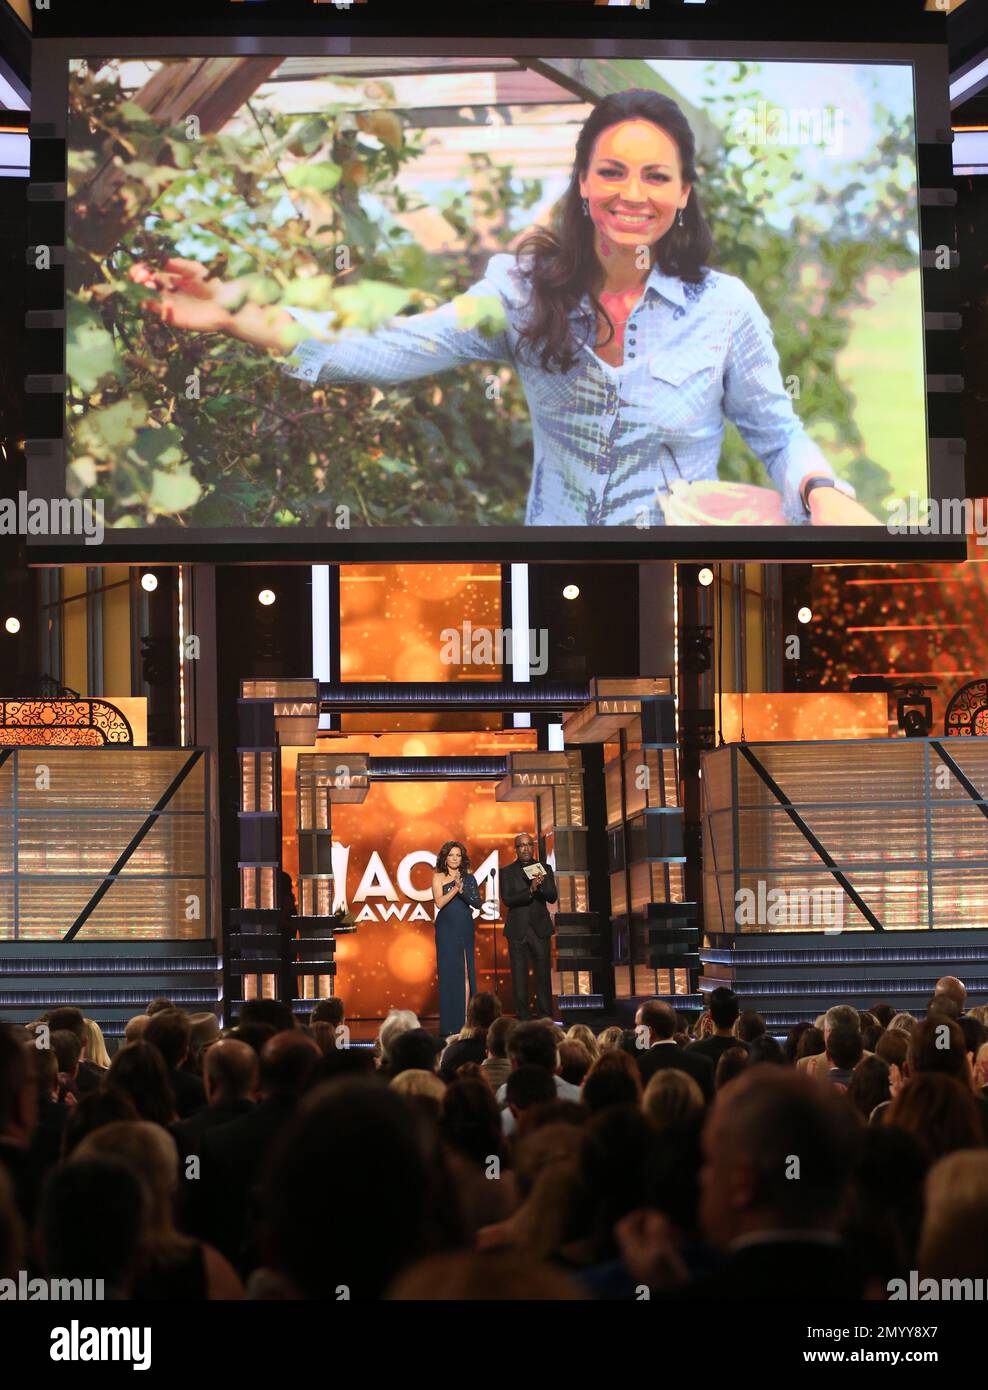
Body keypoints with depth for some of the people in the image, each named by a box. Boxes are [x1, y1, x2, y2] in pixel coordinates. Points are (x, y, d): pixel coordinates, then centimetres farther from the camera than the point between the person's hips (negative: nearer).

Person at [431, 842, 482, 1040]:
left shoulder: (469, 878, 10)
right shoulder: (438, 876, 3)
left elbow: (477, 902, 0)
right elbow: (439, 902, -7)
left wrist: (462, 890, -15)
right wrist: (455, 888, -17)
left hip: (466, 928, 3)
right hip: (447, 928, -3)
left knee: (467, 972, 0)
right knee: (449, 973, -4)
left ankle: (466, 1021, 1)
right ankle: (450, 1025, -3)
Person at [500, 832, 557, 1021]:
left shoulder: (544, 869, 9)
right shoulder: (507, 873, 4)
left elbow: (552, 897, 0)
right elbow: (507, 899, -8)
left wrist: (540, 886, -21)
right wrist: (530, 890, -21)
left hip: (540, 928, 1)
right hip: (517, 930, -1)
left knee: (543, 975, 0)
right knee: (519, 976, -1)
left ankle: (545, 1017, 3)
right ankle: (523, 1018, 2)